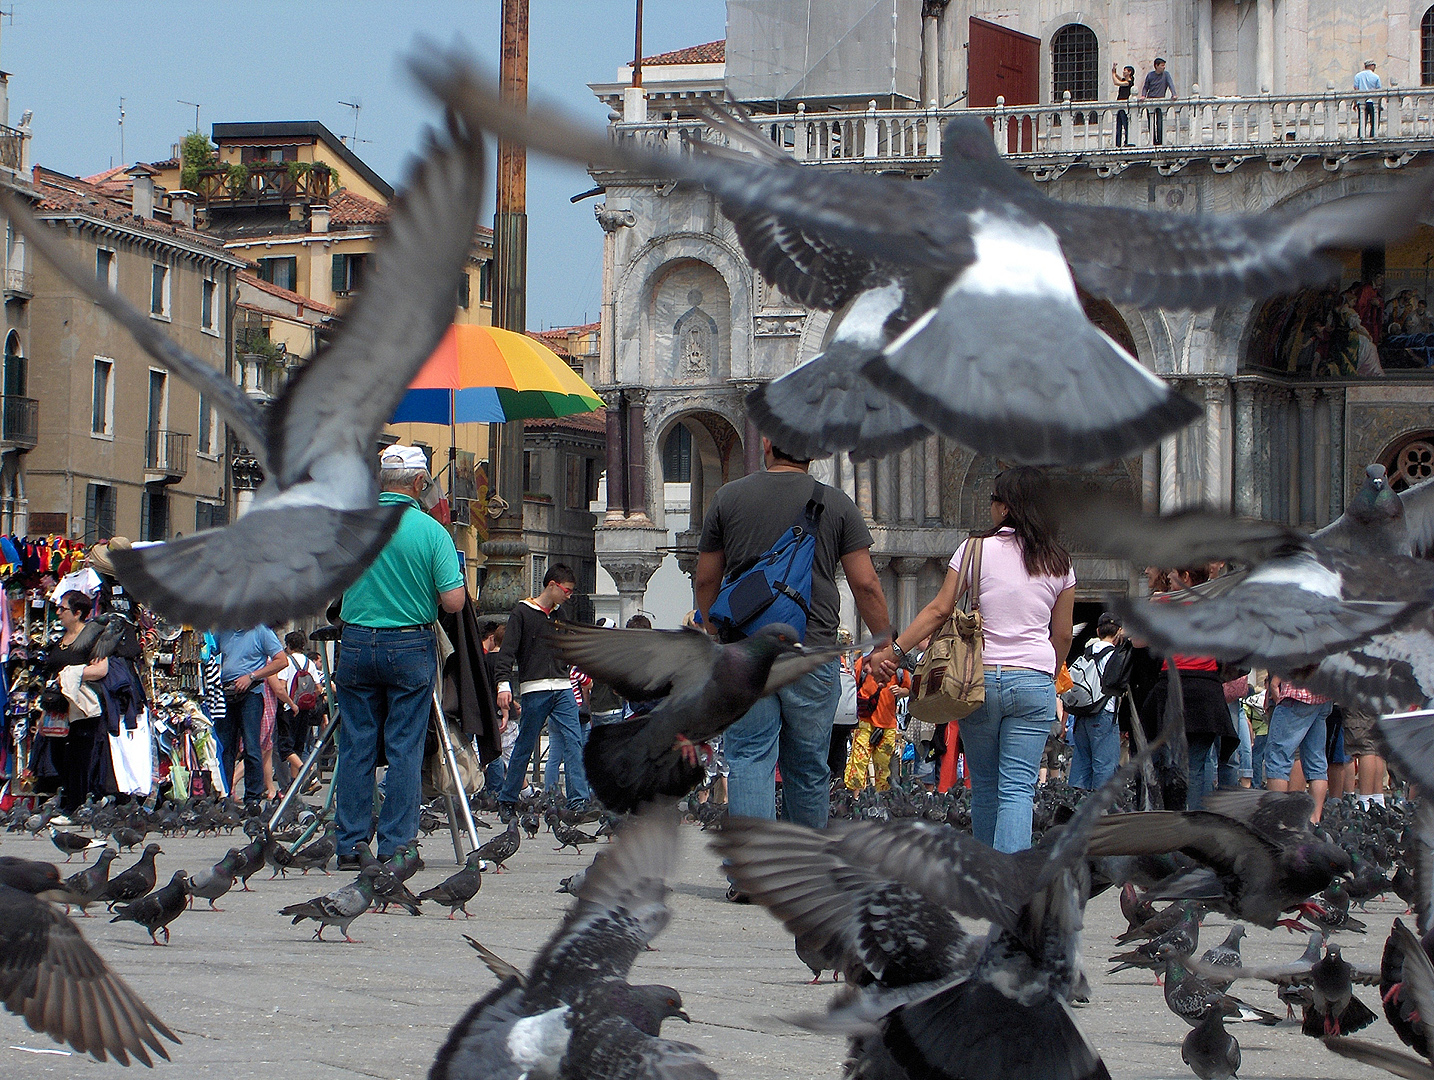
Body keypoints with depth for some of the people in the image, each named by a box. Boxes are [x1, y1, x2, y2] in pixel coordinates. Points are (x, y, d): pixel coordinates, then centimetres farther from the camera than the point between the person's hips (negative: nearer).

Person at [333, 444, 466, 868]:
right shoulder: (431, 531, -7)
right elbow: (454, 601, -10)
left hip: (356, 643, 2)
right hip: (410, 647, -2)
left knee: (356, 749, 6)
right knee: (404, 750, 2)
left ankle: (349, 847, 7)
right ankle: (395, 847, 1)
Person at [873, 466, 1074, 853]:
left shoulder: (977, 547, -1)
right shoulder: (1058, 563, 6)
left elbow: (939, 610, -6)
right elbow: (1063, 636, 12)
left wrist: (895, 649, -2)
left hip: (980, 677, -1)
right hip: (1035, 683, 1)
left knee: (984, 784, 13)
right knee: (1018, 788, -3)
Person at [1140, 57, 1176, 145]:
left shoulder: (1166, 74, 4)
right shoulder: (1150, 75, 9)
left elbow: (1171, 85, -6)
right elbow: (1145, 87, 14)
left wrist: (1173, 94, -22)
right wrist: (1143, 96, -4)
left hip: (1160, 101, -2)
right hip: (1150, 101, 2)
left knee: (1160, 122, -11)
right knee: (1151, 123, 0)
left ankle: (1160, 140, -10)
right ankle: (1153, 140, 6)